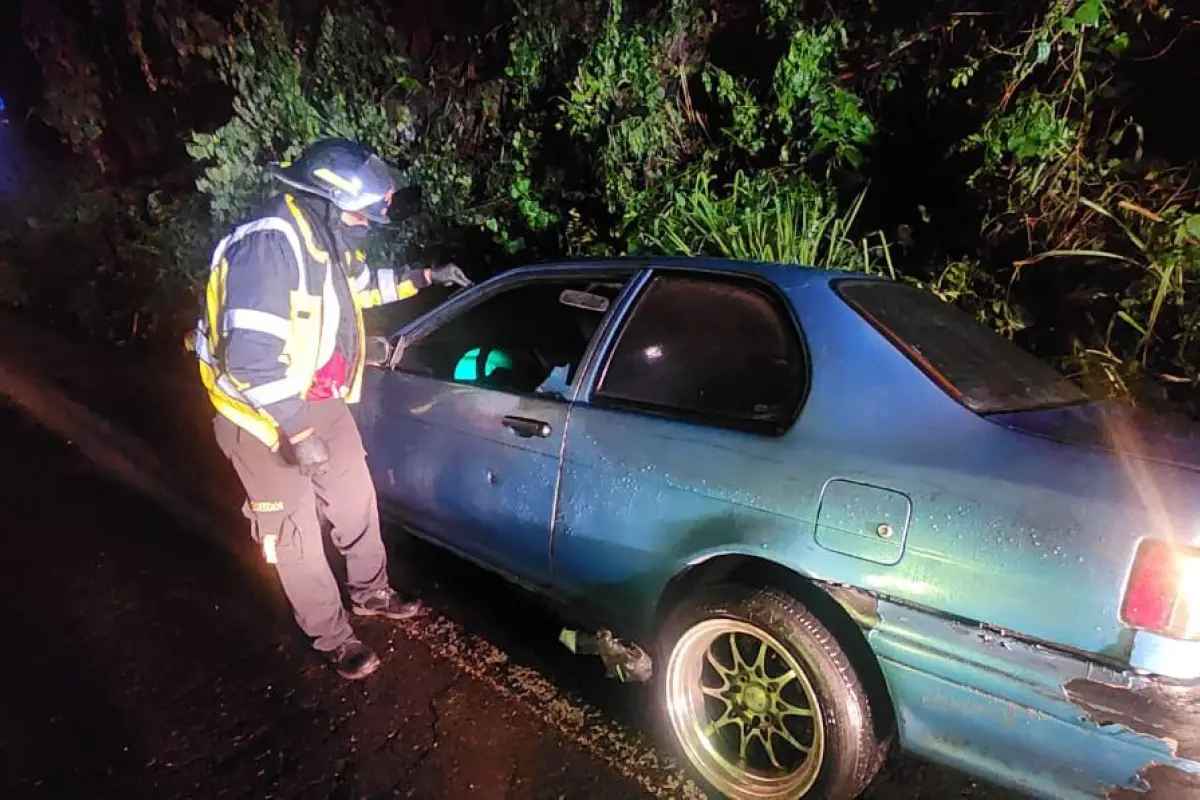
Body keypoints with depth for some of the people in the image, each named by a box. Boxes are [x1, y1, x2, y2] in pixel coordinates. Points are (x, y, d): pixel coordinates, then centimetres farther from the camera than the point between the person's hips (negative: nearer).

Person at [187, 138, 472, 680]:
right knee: (296, 531, 6)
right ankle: (331, 636, 23)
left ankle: (370, 592, 40)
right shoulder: (270, 245, -29)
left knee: (356, 500, 18)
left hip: (320, 400, 9)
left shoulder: (326, 239, 1)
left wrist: (424, 278, 19)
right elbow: (251, 354, -34)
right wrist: (296, 431, -32)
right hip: (263, 413, -9)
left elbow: (361, 286, 23)